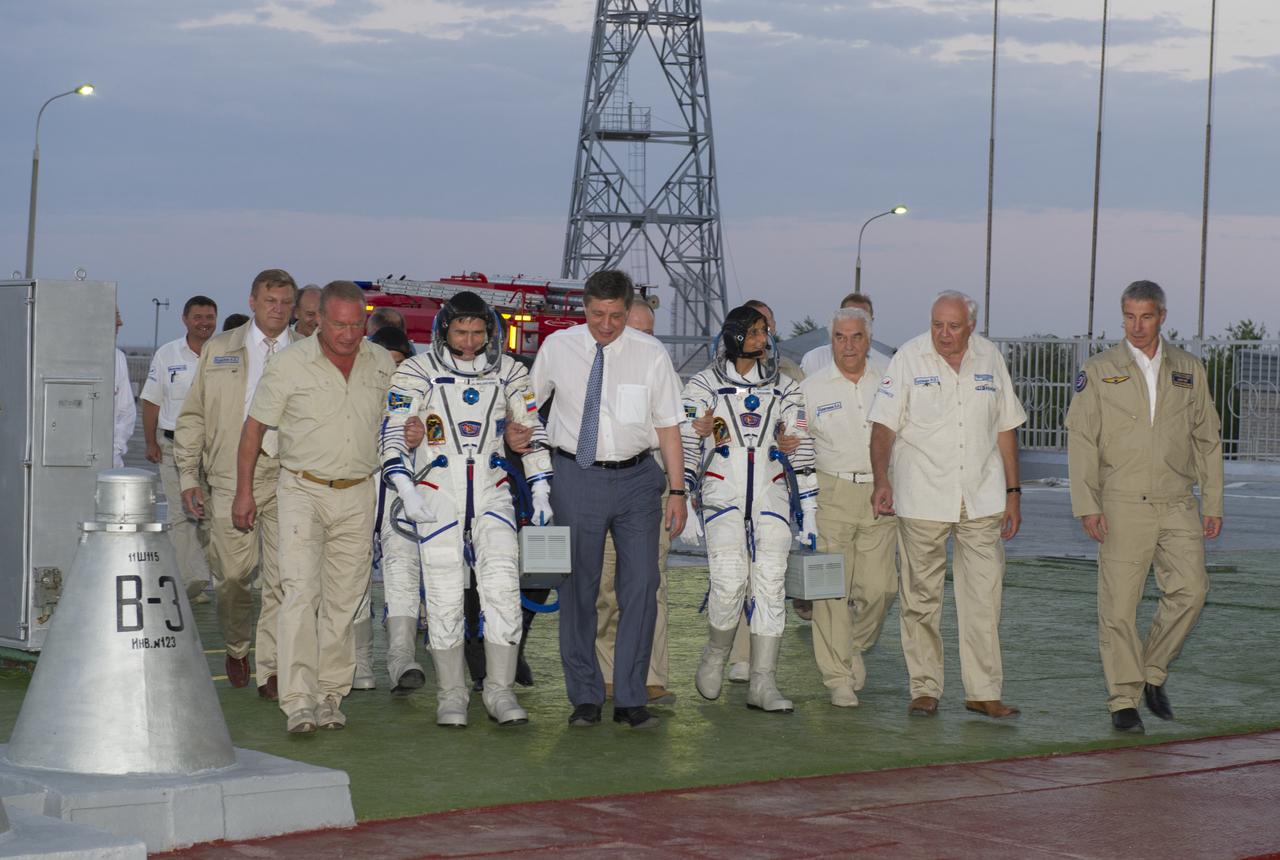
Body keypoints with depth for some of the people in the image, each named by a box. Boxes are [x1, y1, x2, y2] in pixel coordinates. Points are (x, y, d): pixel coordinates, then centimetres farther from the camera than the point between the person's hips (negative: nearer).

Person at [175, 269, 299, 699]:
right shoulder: (219, 350, 11)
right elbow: (193, 417, 11)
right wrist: (189, 475, 4)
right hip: (231, 478, 0)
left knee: (283, 578, -7)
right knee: (232, 575, 1)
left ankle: (270, 668, -2)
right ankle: (238, 647, 27)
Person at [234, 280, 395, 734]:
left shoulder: (381, 364, 5)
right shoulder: (288, 364, -6)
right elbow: (254, 427, 1)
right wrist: (244, 490, 1)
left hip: (357, 495, 4)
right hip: (302, 491, -3)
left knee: (344, 599, 5)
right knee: (300, 591, -14)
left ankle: (331, 695, 13)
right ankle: (298, 702, -17)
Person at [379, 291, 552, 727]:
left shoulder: (509, 372, 7)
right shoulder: (416, 373, -1)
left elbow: (532, 431, 13)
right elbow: (394, 434, -4)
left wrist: (541, 493, 8)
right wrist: (407, 490, -15)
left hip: (492, 491, 2)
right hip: (438, 494, -2)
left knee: (502, 584, -9)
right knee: (445, 594, -1)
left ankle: (500, 691, -4)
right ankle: (451, 694, 8)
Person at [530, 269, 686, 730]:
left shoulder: (651, 354, -2)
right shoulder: (557, 348, 0)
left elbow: (668, 425, 2)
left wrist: (677, 490, -2)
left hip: (635, 477, 0)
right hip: (576, 478, 0)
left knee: (640, 585, -3)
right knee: (577, 587, 3)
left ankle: (631, 700, 4)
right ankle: (585, 698, 13)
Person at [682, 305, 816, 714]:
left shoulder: (784, 388, 12)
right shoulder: (704, 385, 5)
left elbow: (801, 449, 13)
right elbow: (685, 445, 3)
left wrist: (809, 511, 9)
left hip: (770, 497, 3)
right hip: (722, 496, -3)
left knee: (771, 584, -6)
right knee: (729, 580, -17)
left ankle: (763, 684, -3)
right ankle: (716, 654, 11)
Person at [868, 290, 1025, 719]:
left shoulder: (990, 358, 8)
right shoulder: (909, 358, -2)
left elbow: (1005, 429, 14)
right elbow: (884, 424, -4)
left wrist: (1013, 492, 12)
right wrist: (881, 479, -18)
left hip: (982, 500, 2)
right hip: (923, 500, -2)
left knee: (984, 598, 0)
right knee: (921, 598, 2)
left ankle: (984, 692, 5)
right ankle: (925, 689, 11)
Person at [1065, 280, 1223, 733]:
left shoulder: (1189, 370, 12)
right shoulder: (1099, 371, 4)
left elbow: (1207, 439, 15)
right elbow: (1081, 440, 1)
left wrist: (1212, 503, 10)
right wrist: (1087, 505, -8)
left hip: (1177, 504, 2)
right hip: (1122, 505, -2)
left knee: (1190, 589, -10)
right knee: (1118, 605, -3)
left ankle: (1153, 672, 11)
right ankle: (1124, 700, 5)